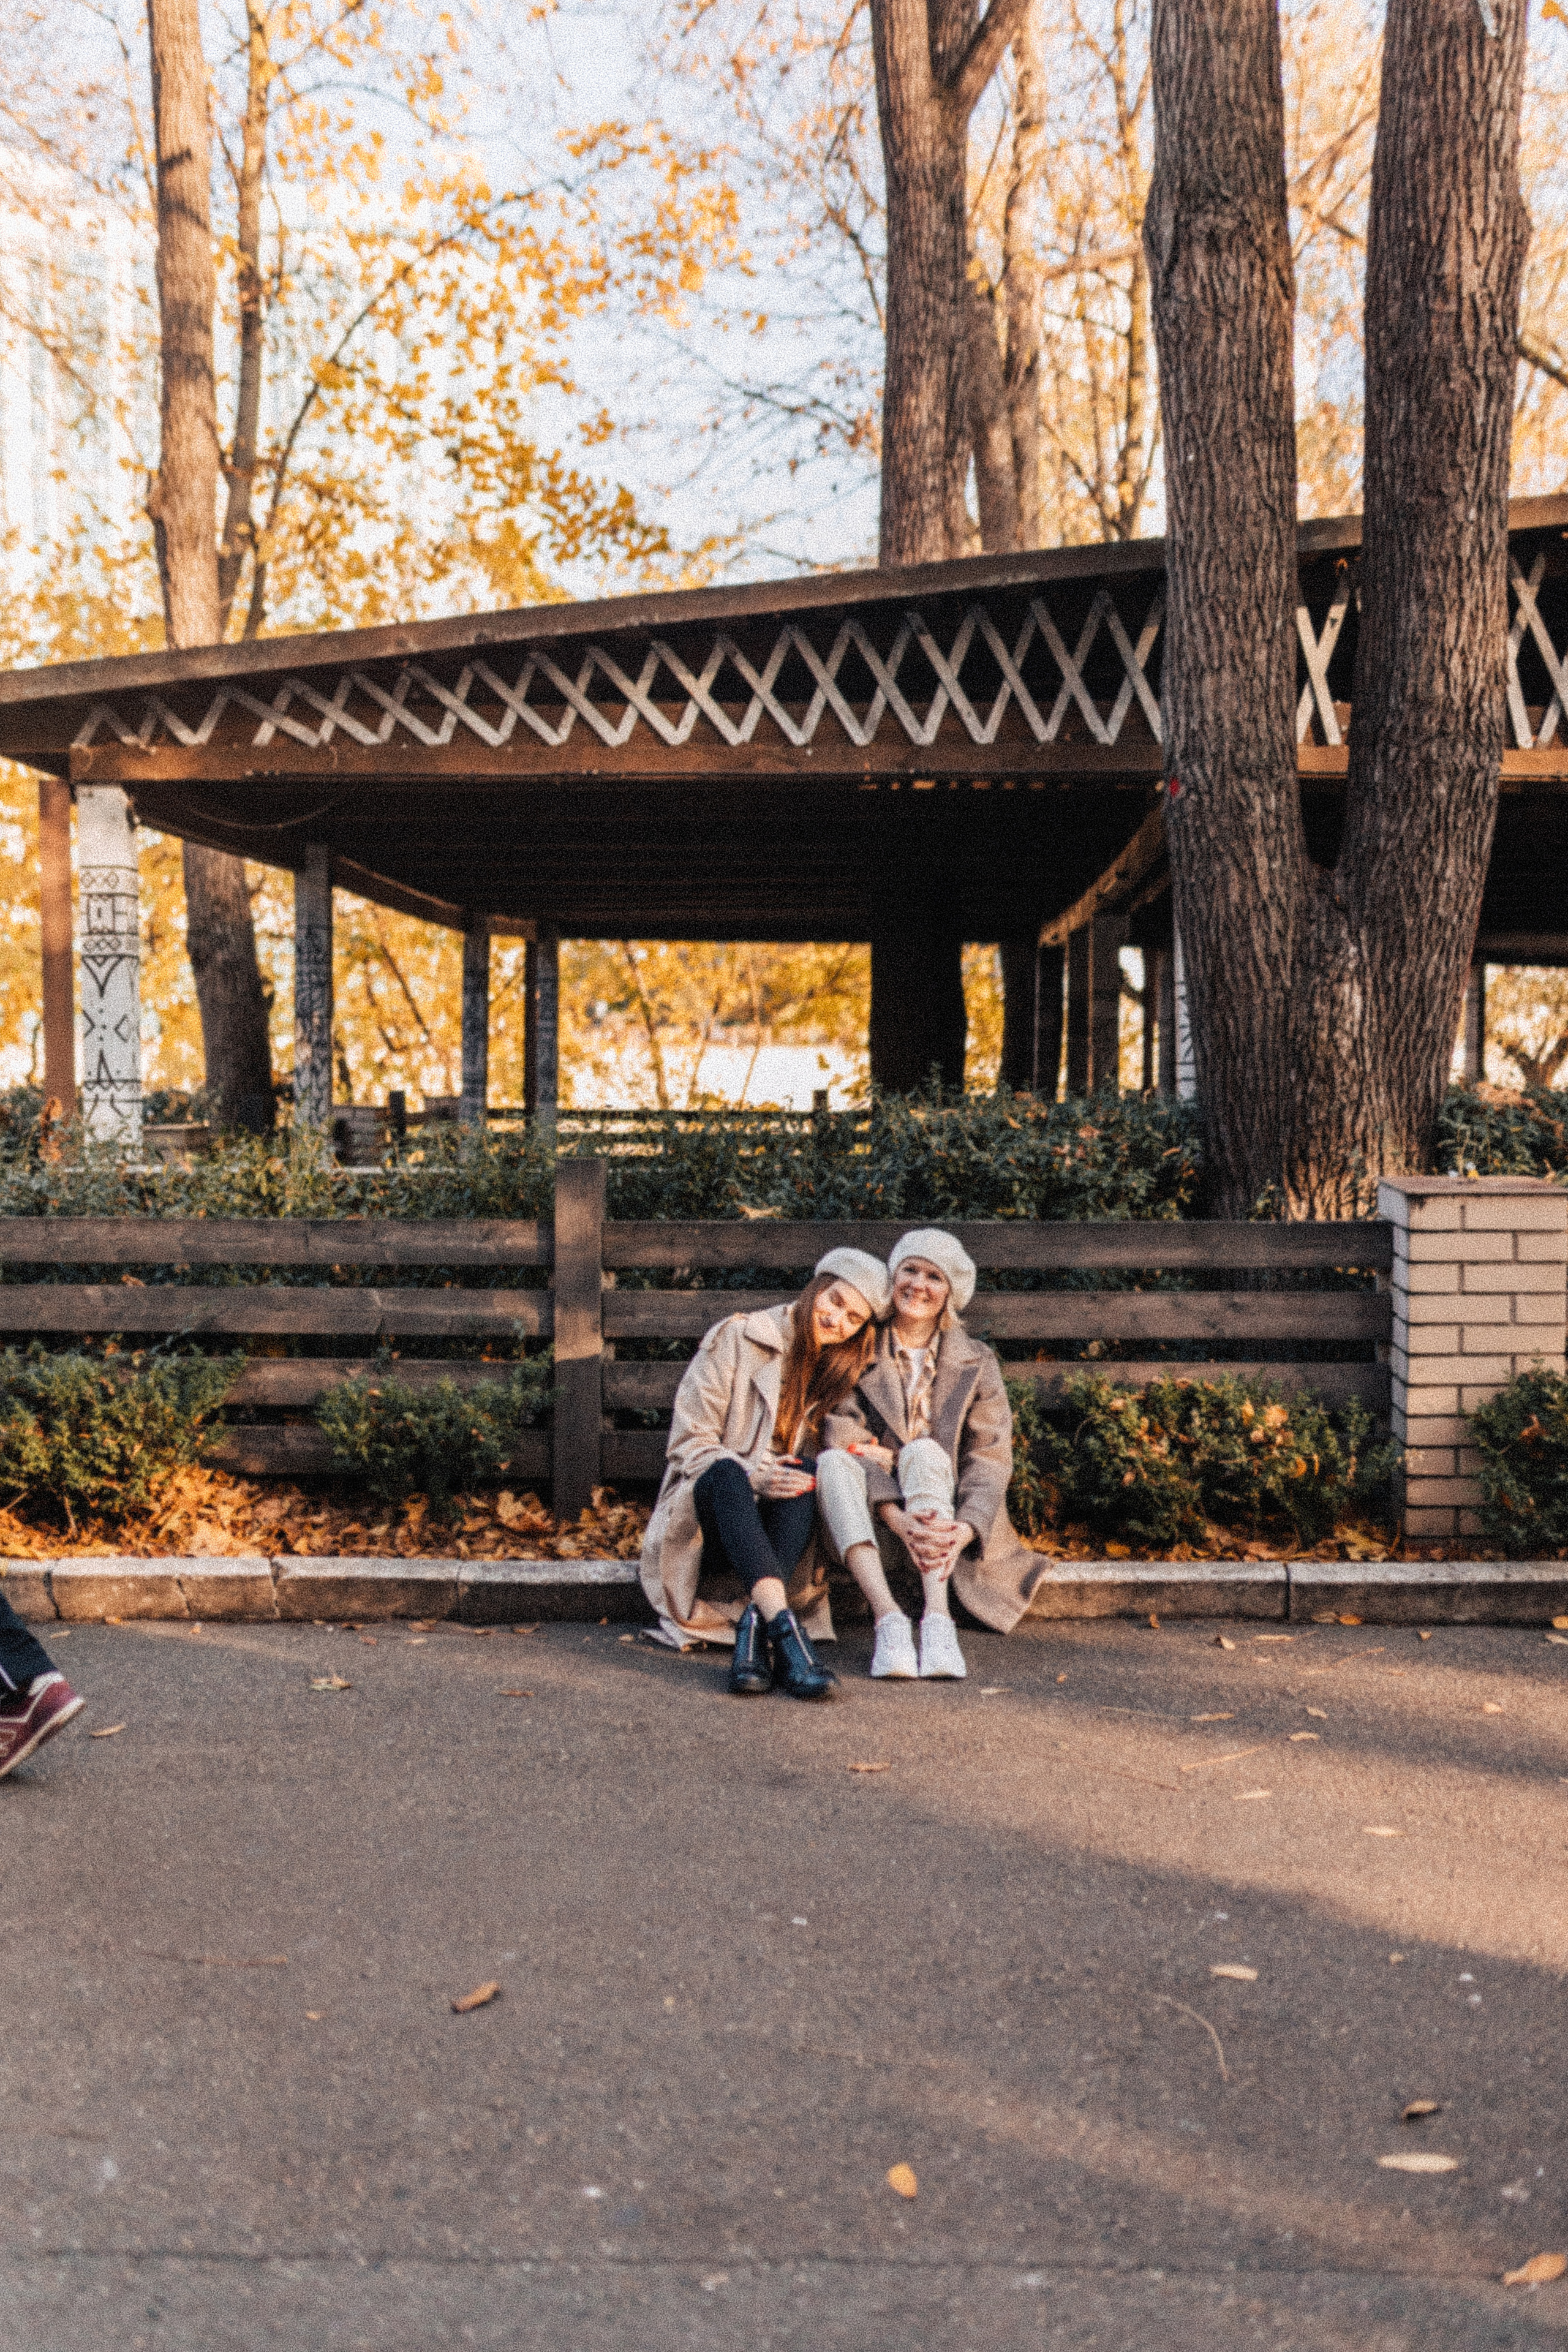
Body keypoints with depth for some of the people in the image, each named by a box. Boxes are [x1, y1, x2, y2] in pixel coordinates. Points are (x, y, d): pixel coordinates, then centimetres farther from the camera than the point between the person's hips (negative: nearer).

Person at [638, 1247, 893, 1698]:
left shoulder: (843, 1369, 12)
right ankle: (783, 1627, -57)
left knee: (803, 1476, -30)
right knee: (726, 1474, -38)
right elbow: (688, 1444, -7)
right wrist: (750, 1475, -26)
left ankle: (754, 1625, -47)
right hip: (706, 1519, -3)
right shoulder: (738, 1339, -2)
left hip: (780, 1522, 3)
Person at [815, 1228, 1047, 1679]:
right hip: (876, 1524, 0)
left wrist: (966, 1528, -25)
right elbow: (845, 1441, -9)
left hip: (943, 1522, 0)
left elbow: (990, 1460, -3)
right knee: (833, 1462, -30)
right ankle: (888, 1620, -43)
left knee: (924, 1452, -30)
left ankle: (937, 1619, -42)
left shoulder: (976, 1364, 7)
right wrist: (896, 1516, -27)